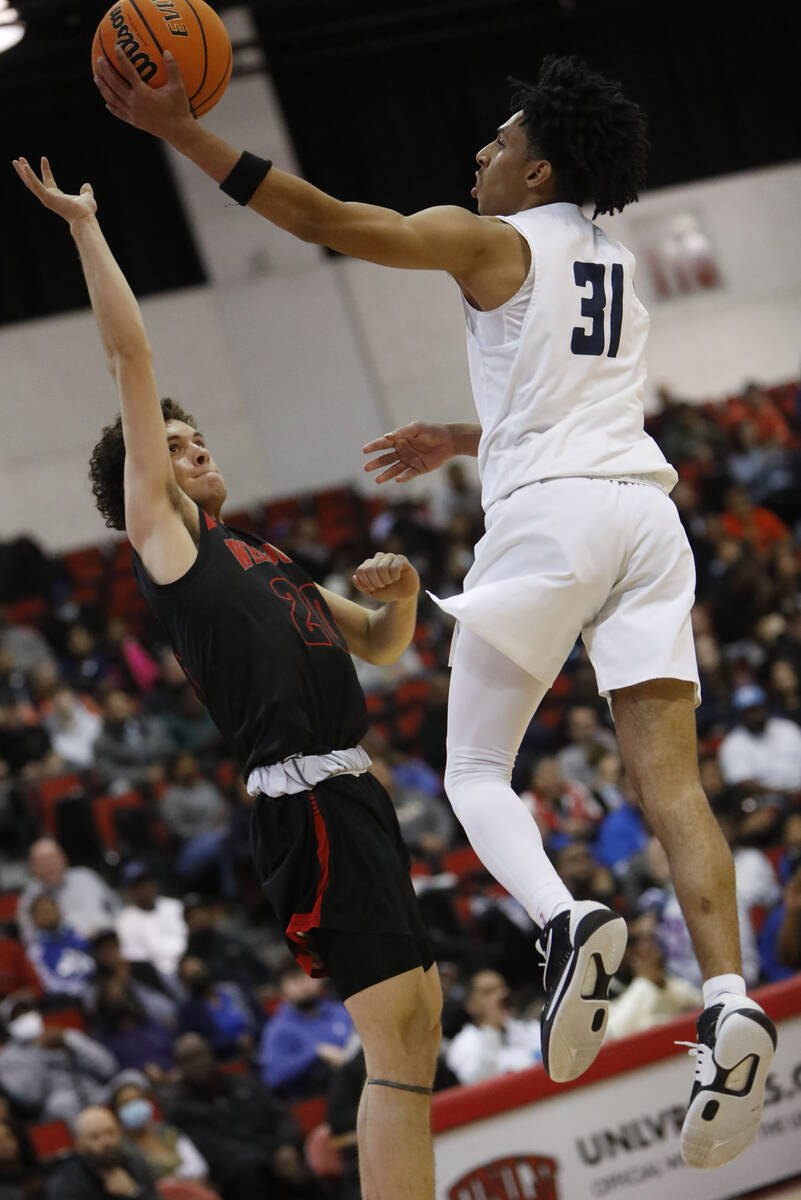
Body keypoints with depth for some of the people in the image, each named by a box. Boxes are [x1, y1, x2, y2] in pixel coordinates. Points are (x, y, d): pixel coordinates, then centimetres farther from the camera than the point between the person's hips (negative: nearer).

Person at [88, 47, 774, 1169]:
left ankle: (566, 918, -24)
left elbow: (323, 217, -5)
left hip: (548, 515, -6)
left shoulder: (494, 242, 4)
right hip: (643, 504, 6)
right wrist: (461, 439, 50)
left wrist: (178, 128, -5)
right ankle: (729, 1000, -22)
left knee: (475, 770, 5)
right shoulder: (616, 266, 25)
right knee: (671, 777, -3)